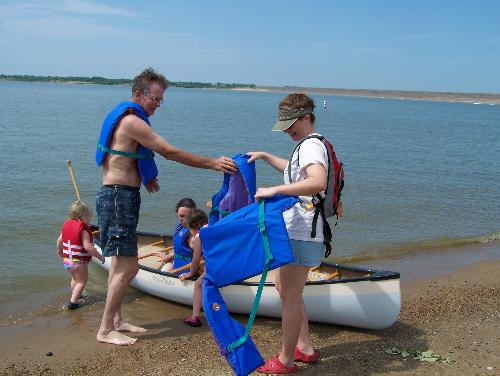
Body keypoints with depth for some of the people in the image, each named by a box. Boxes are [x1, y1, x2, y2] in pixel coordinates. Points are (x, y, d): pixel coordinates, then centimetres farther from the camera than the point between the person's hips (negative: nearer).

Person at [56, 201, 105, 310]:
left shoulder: (66, 225, 3)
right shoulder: (83, 230, -20)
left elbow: (59, 240, 13)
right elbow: (87, 246, -28)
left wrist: (60, 250, 32)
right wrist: (99, 256, -20)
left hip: (66, 260, 8)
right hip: (79, 262, -8)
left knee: (75, 279, 29)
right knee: (81, 282, 6)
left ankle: (75, 295, 45)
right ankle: (73, 302, -2)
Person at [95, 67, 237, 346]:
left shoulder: (124, 117, 15)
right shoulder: (132, 121, -17)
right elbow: (171, 153, -20)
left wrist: (144, 177, 13)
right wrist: (213, 163, -18)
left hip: (122, 196, 11)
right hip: (118, 197, -11)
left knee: (120, 262, 16)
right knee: (128, 266, -8)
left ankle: (116, 320, 26)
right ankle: (106, 330, 2)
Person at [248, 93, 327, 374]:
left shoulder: (311, 146, -16)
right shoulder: (311, 145, 17)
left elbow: (318, 182, -36)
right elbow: (294, 171, 38)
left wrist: (275, 190, -37)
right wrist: (266, 157, 31)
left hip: (302, 235, -11)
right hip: (297, 232, 11)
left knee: (290, 297, -2)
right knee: (285, 288, 20)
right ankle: (306, 347, 28)